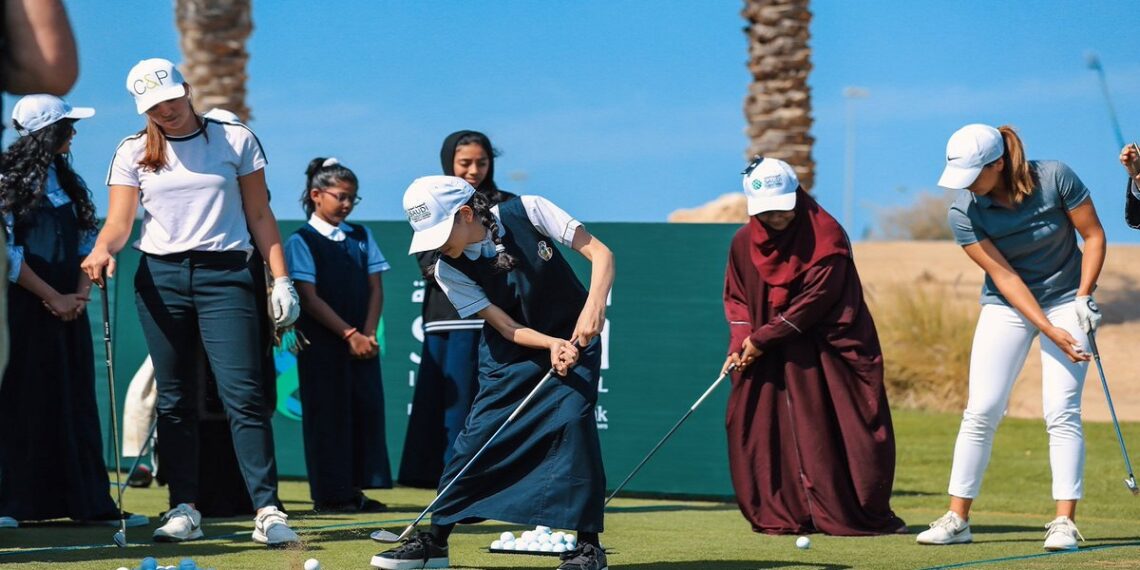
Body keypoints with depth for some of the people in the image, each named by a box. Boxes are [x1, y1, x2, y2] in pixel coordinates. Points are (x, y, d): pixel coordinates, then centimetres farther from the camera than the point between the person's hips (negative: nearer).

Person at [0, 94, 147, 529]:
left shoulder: (68, 182, 15)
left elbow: (88, 242, 13)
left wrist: (79, 295, -3)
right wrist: (53, 298, -12)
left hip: (68, 309, 7)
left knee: (77, 404, 6)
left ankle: (92, 502, 7)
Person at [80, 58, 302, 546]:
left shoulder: (236, 140, 6)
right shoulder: (133, 153, 9)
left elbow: (259, 214, 7)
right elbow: (119, 221, 1)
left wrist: (281, 278, 0)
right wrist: (102, 249, -21)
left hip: (224, 274, -2)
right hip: (160, 277, 2)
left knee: (243, 394, -12)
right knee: (174, 400, 4)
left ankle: (267, 511, -15)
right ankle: (184, 510, 9)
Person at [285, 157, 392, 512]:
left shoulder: (361, 237, 12)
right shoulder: (302, 241, -3)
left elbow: (375, 288, 9)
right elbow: (309, 298, -9)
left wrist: (368, 333, -6)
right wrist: (349, 334, -14)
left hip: (362, 341, 5)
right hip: (322, 342, -5)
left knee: (366, 410, 1)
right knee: (328, 414, -3)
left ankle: (356, 489, 7)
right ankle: (330, 494, 1)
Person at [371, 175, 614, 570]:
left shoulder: (526, 212, -20)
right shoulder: (449, 271, -15)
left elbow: (599, 252, -19)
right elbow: (507, 328, -16)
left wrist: (594, 304, -36)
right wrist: (553, 345, -33)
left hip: (573, 335, -2)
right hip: (510, 351, 2)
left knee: (573, 418, -20)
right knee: (480, 434, -5)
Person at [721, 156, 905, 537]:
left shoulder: (826, 236, -13)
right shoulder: (744, 242, 3)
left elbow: (814, 300, -16)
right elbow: (735, 296, 12)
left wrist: (762, 338, -14)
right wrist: (740, 342, -6)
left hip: (827, 347, -4)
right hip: (766, 355, 4)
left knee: (848, 431, -6)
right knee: (757, 430, -2)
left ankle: (870, 515, 3)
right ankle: (779, 515, 5)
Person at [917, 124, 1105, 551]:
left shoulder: (1056, 178, -18)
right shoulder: (963, 214, -15)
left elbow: (1094, 235, -6)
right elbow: (1005, 277, -17)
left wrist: (1084, 298, -13)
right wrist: (1050, 330, -23)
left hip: (1066, 301, -1)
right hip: (1007, 307, 1)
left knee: (1061, 412, -11)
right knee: (981, 411, -5)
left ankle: (1064, 522, -10)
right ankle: (957, 519, 2)